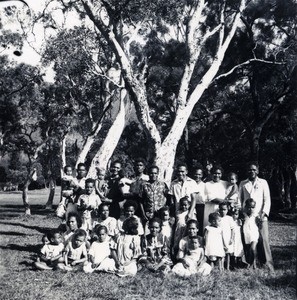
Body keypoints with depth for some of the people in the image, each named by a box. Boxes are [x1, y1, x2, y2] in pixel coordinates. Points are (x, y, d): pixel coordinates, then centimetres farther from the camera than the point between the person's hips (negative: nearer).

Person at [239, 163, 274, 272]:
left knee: (263, 239, -9)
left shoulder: (263, 182, 8)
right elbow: (240, 199, 14)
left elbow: (267, 200, 4)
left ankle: (268, 263, -3)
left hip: (260, 216, -1)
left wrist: (264, 213, -7)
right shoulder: (243, 184, 13)